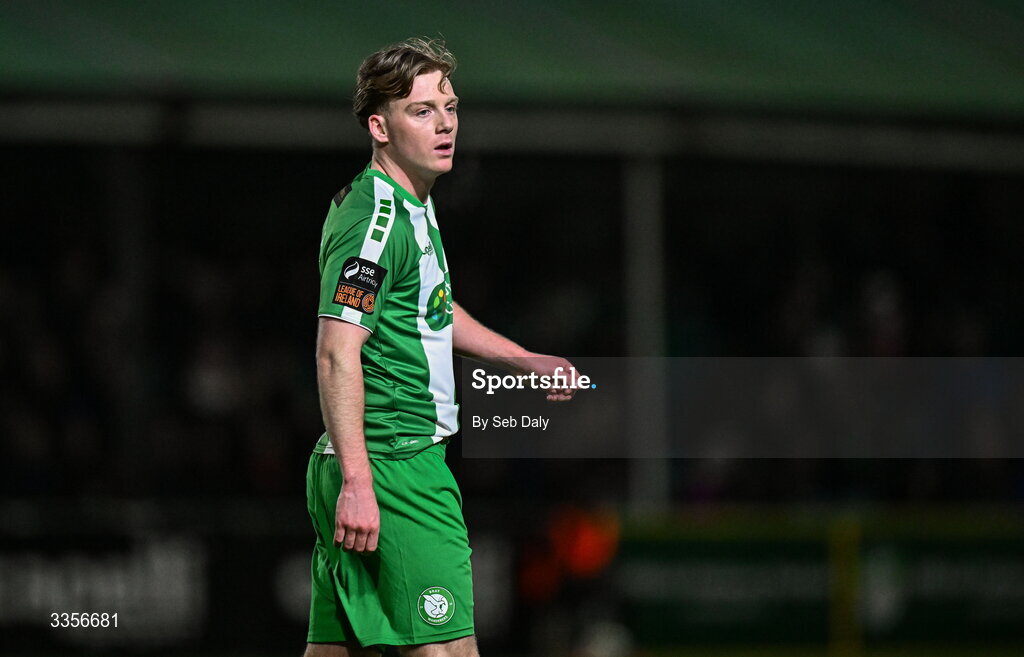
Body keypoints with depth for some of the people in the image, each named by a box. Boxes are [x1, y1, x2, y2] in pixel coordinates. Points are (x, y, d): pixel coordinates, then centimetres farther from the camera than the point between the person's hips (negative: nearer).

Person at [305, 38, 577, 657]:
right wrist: (357, 484, -29)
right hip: (394, 466, -10)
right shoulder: (376, 218, -16)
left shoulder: (412, 207, 16)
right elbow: (336, 353, -24)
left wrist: (526, 360, 37)